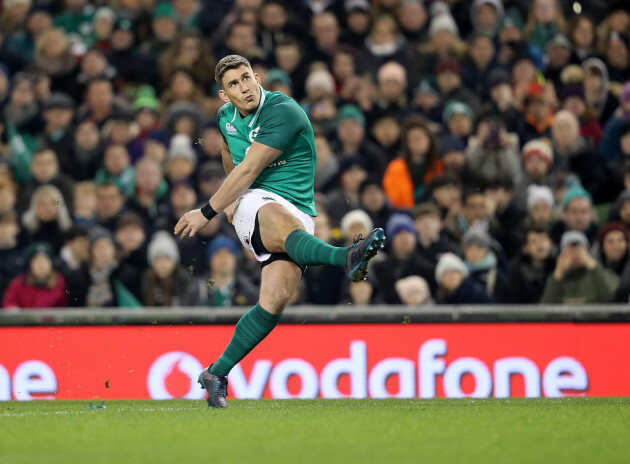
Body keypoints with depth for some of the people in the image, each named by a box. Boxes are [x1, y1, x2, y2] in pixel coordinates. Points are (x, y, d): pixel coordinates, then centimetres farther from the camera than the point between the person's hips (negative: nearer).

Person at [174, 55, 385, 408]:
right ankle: (347, 257, -70)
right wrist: (231, 199, 39)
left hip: (297, 212, -2)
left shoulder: (284, 112, -13)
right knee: (285, 223, -38)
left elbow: (249, 170, -12)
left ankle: (217, 373, -7)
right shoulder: (226, 117, 11)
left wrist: (207, 213, -7)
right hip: (254, 204, 2)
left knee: (276, 300, -22)